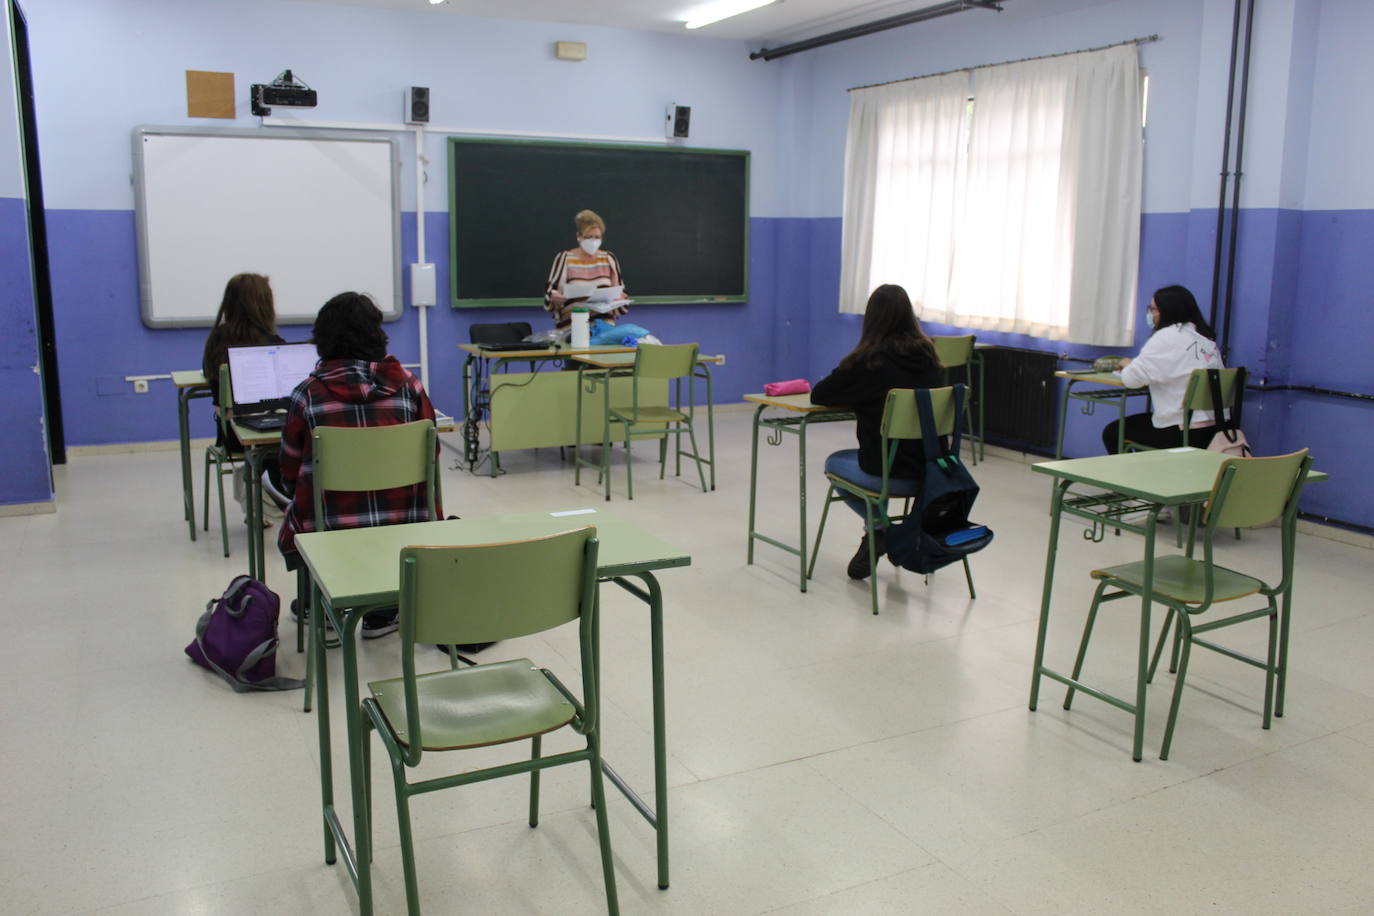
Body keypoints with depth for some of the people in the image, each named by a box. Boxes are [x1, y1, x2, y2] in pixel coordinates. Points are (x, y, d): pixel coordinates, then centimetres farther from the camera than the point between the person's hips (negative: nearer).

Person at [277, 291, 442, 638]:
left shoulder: (307, 394, -7)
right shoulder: (407, 385, -3)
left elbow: (290, 473, 2)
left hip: (329, 533, -1)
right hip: (404, 531, 1)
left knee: (294, 525, 31)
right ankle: (382, 615, 36)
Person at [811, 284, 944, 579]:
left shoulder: (870, 359, -12)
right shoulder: (927, 355, 3)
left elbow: (818, 395, -3)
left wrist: (854, 397, 14)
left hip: (888, 474, -6)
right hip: (930, 471, 6)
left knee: (834, 463, 26)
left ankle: (879, 528, 10)